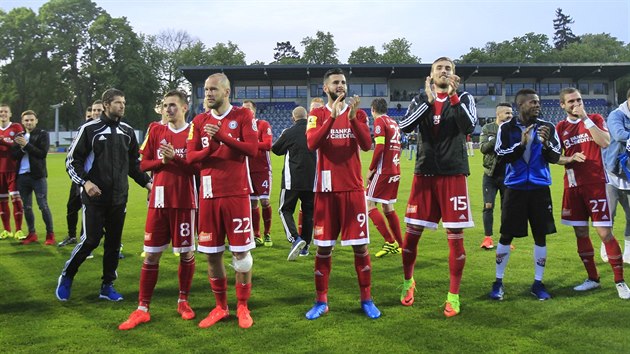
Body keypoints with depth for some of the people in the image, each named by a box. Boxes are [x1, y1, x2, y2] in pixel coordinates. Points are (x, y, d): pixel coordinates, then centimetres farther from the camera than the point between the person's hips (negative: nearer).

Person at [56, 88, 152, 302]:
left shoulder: (128, 132, 10)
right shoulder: (90, 129, -4)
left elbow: (133, 164, 18)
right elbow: (72, 160, -3)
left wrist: (147, 182, 7)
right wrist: (85, 181, -16)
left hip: (119, 198, 5)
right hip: (94, 197, -5)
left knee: (114, 242, 7)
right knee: (91, 240, -6)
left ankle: (107, 286, 19)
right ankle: (66, 277, 17)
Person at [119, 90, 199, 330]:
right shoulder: (156, 131, 10)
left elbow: (198, 168, -7)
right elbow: (143, 164, 8)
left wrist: (175, 157, -17)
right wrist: (162, 160, -9)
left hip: (184, 202, -3)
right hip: (159, 201, 3)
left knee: (186, 253, 6)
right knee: (151, 255, 4)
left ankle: (183, 301, 24)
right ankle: (142, 309, 12)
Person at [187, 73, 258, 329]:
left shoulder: (243, 115, 1)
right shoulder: (199, 121, 12)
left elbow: (252, 149, -11)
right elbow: (190, 157, 5)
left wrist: (221, 136, -17)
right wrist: (210, 149, -13)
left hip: (236, 193, -4)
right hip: (209, 195, 4)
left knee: (241, 251, 0)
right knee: (212, 254, 8)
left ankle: (242, 307, 16)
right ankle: (220, 307, 23)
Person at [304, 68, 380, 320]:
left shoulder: (358, 113, 7)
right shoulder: (317, 114, 4)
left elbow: (366, 145, -8)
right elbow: (311, 144, -15)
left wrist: (352, 117, -21)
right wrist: (332, 116, -22)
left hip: (353, 188, 1)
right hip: (326, 189, 0)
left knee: (360, 245, 3)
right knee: (323, 246, 5)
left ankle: (366, 299, 16)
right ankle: (321, 301, 17)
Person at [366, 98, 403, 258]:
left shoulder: (379, 121, -7)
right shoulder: (393, 122, 17)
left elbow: (379, 147, -17)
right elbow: (398, 148, 17)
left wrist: (370, 169, -10)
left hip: (383, 171, -8)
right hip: (395, 170, 8)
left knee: (370, 204, -5)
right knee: (388, 207, 14)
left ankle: (390, 242, -9)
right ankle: (399, 245, 17)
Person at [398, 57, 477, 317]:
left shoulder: (464, 99, 4)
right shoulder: (420, 100, 8)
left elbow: (469, 126, -15)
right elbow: (404, 127, -9)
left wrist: (453, 96, -20)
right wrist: (428, 100, -15)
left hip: (453, 175, -1)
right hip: (425, 174, 2)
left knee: (455, 236, 0)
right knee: (412, 232, 4)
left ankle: (453, 295, 13)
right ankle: (408, 281, 27)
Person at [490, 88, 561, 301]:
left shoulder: (547, 127, 2)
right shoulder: (506, 128, -3)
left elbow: (555, 158, -2)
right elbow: (502, 156, -9)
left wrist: (545, 143, -21)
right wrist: (522, 144, -22)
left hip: (540, 188, 2)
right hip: (515, 188, -2)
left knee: (541, 236, 5)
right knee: (506, 236, 2)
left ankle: (538, 283, 18)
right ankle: (498, 282, 15)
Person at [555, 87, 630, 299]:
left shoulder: (595, 119, 1)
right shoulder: (560, 127, 8)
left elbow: (605, 142, -16)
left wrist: (585, 118, -16)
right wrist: (570, 159, -12)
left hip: (595, 183, -3)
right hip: (572, 186, 4)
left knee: (604, 232, -7)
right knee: (581, 233, 8)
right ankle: (592, 278, 21)